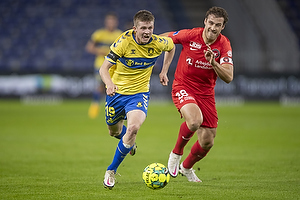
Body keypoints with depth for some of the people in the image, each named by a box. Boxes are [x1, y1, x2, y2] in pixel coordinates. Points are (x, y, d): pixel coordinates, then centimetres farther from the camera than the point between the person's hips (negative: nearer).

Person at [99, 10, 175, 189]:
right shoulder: (124, 41, -21)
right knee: (114, 131, 18)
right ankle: (129, 141, 58)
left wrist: (164, 71, 10)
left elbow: (171, 46, 14)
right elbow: (104, 68, -22)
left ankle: (111, 171, -11)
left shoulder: (158, 43, -13)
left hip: (139, 93, 0)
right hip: (117, 92, 0)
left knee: (133, 128, -25)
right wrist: (110, 84, -42)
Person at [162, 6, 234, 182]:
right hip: (183, 87, -3)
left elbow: (228, 77, -17)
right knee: (195, 120, -34)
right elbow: (164, 38, 4)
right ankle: (176, 153, -4)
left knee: (207, 142, 4)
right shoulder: (190, 35, -14)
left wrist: (213, 63, -33)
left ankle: (186, 167, 37)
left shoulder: (224, 45, -9)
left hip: (206, 93, 3)